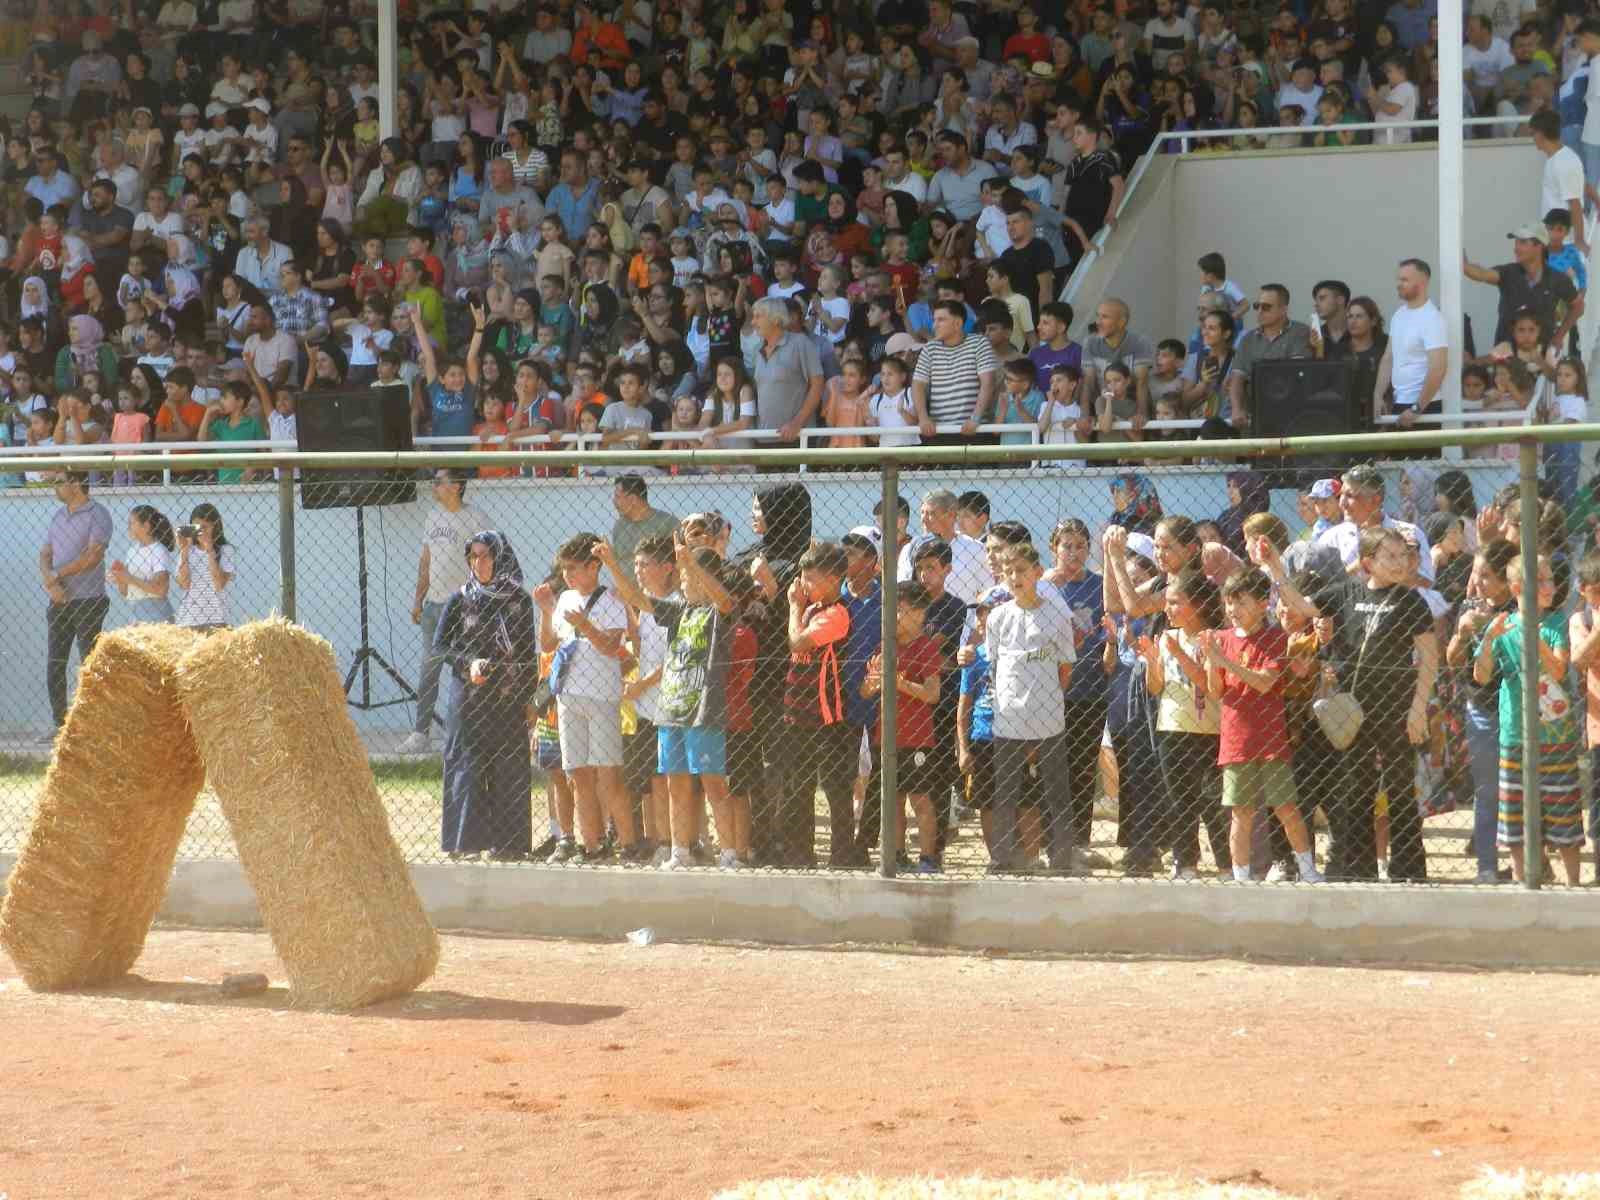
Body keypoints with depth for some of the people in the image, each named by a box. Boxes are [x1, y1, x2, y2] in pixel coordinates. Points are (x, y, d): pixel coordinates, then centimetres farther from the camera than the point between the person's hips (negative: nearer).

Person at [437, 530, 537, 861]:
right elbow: (441, 646, 2)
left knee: (508, 770, 0)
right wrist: (469, 663, -15)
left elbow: (528, 654, 10)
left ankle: (507, 842, 4)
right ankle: (464, 841, -1)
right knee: (467, 767, -4)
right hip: (467, 697, -1)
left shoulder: (519, 601, 6)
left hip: (508, 700, 1)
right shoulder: (460, 601, 3)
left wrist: (529, 698, 5)